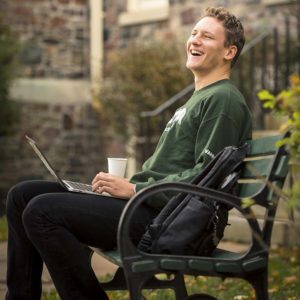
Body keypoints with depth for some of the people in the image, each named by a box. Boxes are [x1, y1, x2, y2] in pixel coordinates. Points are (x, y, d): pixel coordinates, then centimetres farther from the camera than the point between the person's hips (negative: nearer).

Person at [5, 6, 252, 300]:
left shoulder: (224, 99, -6)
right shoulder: (196, 100, 25)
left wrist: (134, 189, -15)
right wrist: (122, 183, 10)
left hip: (163, 218, -10)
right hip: (146, 203, 10)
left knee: (42, 211, -24)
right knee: (21, 195, 5)